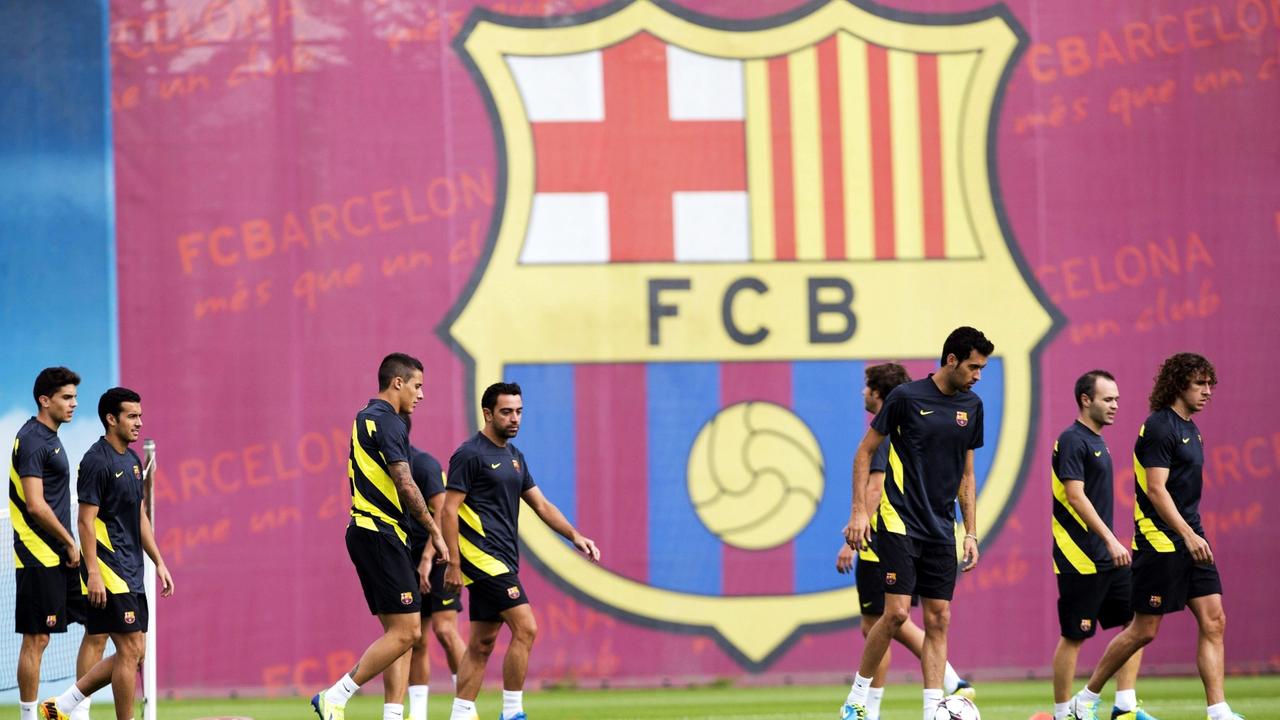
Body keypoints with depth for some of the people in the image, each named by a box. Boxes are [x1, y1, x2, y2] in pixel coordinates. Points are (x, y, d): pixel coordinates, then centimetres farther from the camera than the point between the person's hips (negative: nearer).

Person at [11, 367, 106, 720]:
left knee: (98, 626, 7)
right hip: (40, 558, -10)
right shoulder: (32, 441, -14)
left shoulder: (50, 438, 17)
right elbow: (36, 506, -20)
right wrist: (70, 544, -13)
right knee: (36, 638, -4)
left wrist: (71, 546, 17)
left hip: (62, 556, 10)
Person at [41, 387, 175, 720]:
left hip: (131, 573, 9)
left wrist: (159, 563, 18)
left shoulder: (132, 460, 15)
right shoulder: (97, 461, -13)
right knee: (131, 651, -9)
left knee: (134, 653, 8)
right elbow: (85, 521, -16)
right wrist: (93, 573, -22)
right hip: (109, 572, -9)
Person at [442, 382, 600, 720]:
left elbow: (541, 504, 20)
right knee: (525, 628, -14)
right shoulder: (470, 454, -10)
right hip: (482, 555, -9)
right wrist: (453, 563, -17)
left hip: (502, 560, 9)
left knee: (482, 643, 9)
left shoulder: (513, 455, 17)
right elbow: (449, 511, -12)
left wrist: (574, 535, 7)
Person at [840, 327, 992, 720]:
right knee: (897, 611, -13)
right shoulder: (907, 397, -8)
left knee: (939, 619, 1)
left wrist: (971, 533, 12)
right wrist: (859, 511, -8)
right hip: (899, 522, -5)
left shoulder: (971, 406, 8)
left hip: (941, 530, 5)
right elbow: (865, 452, -1)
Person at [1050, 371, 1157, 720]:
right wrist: (1111, 540, -26)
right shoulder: (1072, 440, -13)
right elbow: (1075, 496, -21)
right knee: (1074, 637, -4)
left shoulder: (1096, 442, 16)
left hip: (1106, 558, 10)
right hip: (1080, 560, -10)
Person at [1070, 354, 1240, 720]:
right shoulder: (1159, 427, -13)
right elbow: (1156, 489, -20)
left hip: (1190, 540, 9)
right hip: (1160, 542, -9)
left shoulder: (1189, 428, 16)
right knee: (1144, 630, -2)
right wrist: (1187, 535, -26)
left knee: (1213, 622, -2)